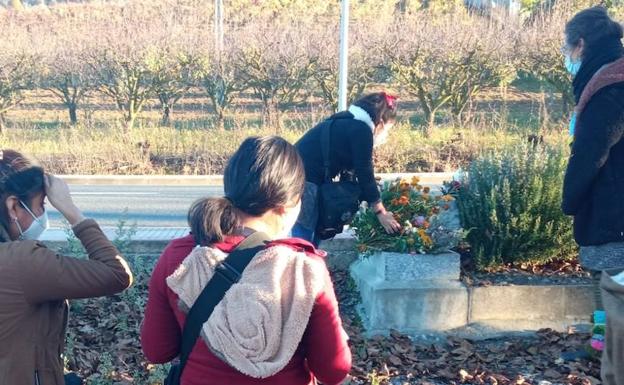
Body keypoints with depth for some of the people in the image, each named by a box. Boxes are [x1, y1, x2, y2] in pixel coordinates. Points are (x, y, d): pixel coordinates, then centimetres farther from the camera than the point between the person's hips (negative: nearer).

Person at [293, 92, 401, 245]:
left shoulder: (346, 124, 20)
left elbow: (355, 171, 24)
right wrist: (381, 213, 2)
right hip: (303, 183, -10)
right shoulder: (361, 130, -7)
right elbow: (365, 175, -7)